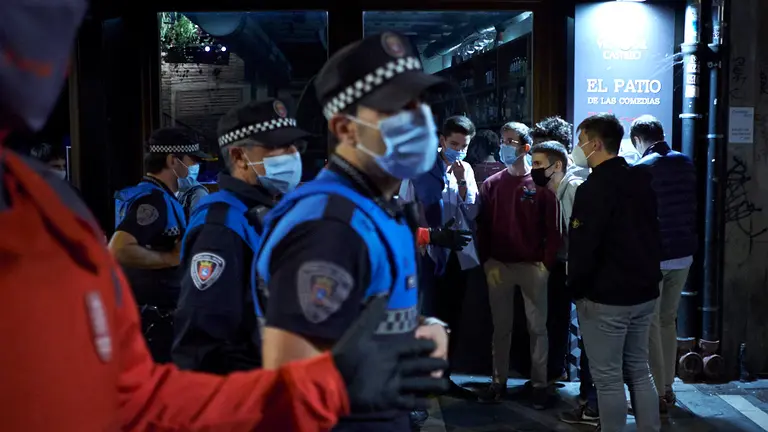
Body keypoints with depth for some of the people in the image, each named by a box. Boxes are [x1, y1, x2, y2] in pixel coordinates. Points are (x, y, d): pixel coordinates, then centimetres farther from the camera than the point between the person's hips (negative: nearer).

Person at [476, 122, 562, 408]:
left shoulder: (541, 184, -1)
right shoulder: (491, 184, 6)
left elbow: (553, 229, -2)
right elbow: (483, 226, 5)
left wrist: (546, 263, -8)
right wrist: (487, 262, -3)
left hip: (533, 267, -2)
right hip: (498, 266, 2)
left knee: (537, 327, 4)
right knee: (501, 326, 9)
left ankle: (539, 384, 13)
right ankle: (499, 381, 18)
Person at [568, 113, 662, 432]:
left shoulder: (594, 187, -17)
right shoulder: (642, 181, 10)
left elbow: (583, 246, -20)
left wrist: (575, 287, -7)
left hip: (605, 298, -8)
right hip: (644, 293, 8)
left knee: (608, 378, 2)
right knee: (639, 371, 17)